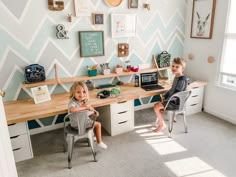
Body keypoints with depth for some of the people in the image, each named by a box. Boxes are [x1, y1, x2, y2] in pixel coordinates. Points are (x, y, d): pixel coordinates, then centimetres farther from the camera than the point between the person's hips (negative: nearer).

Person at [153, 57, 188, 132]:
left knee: (156, 107, -12)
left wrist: (165, 100, -18)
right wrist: (164, 96, 3)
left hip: (176, 102, -10)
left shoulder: (182, 80, -26)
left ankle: (162, 125, 5)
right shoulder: (176, 77, 4)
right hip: (173, 100, 10)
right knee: (158, 104, 25)